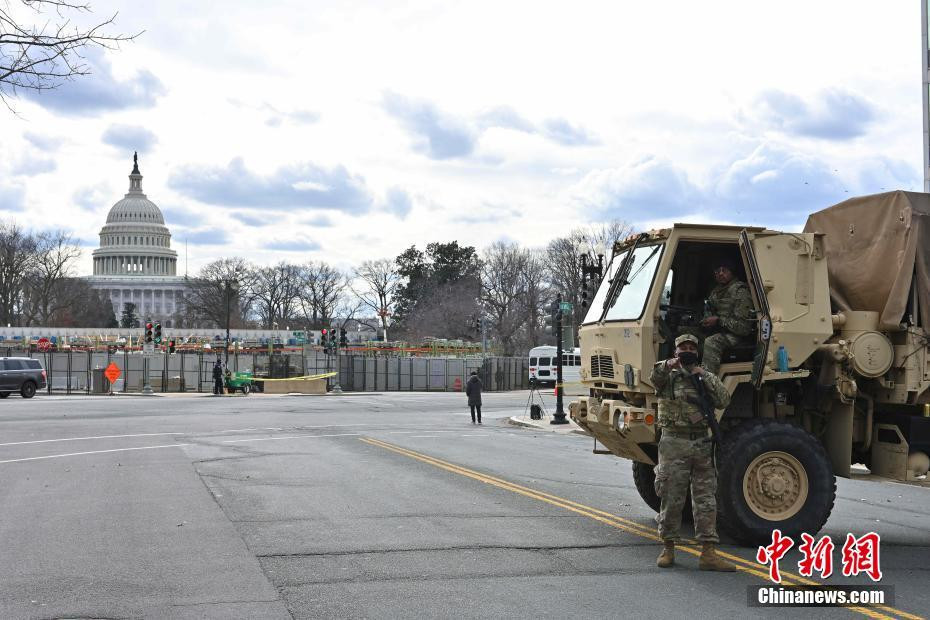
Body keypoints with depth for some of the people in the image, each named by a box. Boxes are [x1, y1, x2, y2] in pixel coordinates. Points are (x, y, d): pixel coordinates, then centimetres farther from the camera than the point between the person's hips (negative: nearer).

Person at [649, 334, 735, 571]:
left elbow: (724, 401, 1)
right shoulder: (668, 375, 6)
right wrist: (667, 365, -39)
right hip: (673, 443, -3)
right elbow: (655, 378, -19)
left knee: (706, 500, 1)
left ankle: (708, 553, 2)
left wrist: (706, 376, -6)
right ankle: (668, 548, 14)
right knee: (671, 498, 1)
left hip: (702, 443, 3)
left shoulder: (706, 377, 16)